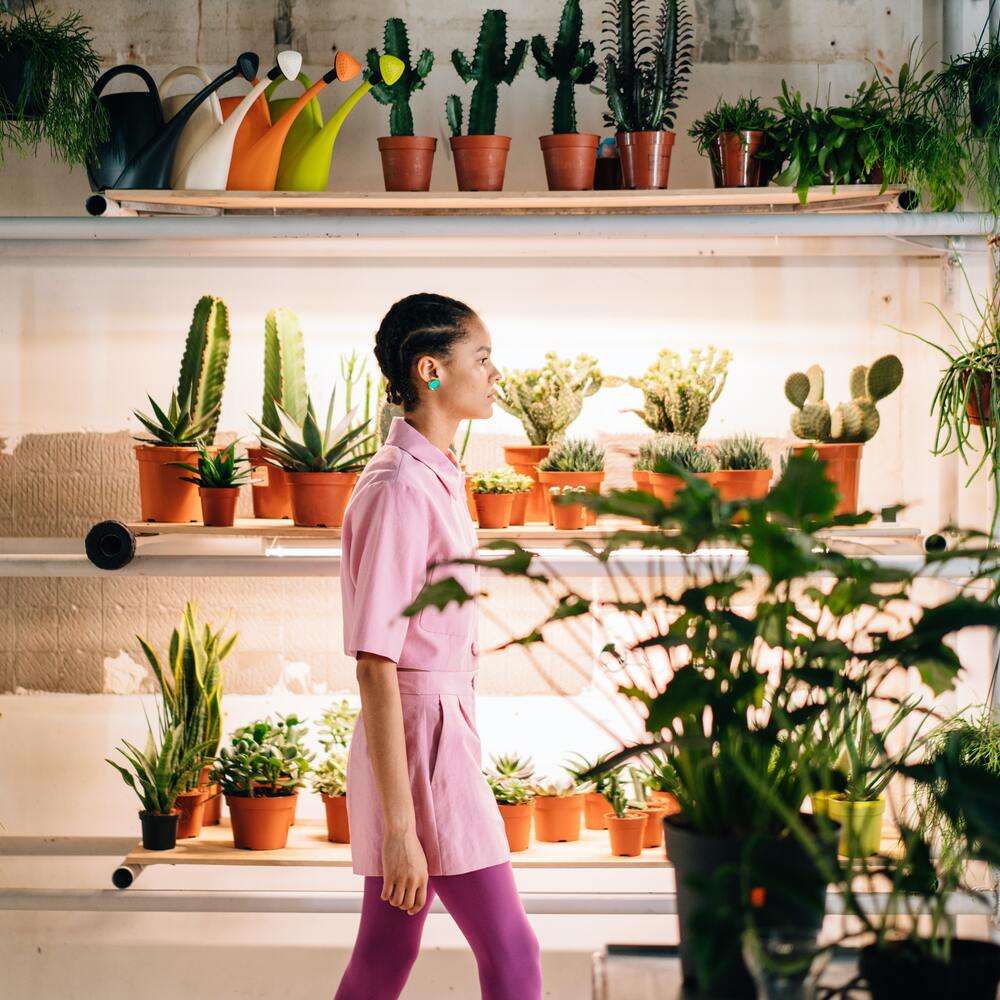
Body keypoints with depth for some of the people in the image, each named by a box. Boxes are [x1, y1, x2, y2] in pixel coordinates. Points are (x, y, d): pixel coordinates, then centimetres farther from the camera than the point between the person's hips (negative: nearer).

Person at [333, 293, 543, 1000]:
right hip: (420, 742, -9)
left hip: (444, 726, 9)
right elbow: (375, 669, -20)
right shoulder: (400, 490, -18)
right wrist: (398, 827, -22)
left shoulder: (439, 476, 12)